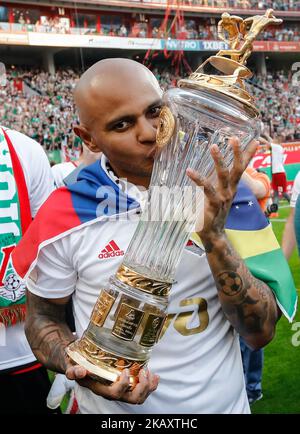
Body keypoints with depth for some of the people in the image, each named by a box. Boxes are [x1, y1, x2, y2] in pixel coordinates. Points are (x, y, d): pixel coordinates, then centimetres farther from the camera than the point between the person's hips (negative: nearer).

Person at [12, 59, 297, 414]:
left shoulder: (220, 194, -12)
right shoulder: (66, 214, -15)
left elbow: (261, 332, -14)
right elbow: (43, 317, -2)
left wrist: (214, 235, -28)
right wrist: (81, 367, -21)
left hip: (220, 402, 2)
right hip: (111, 407, -1)